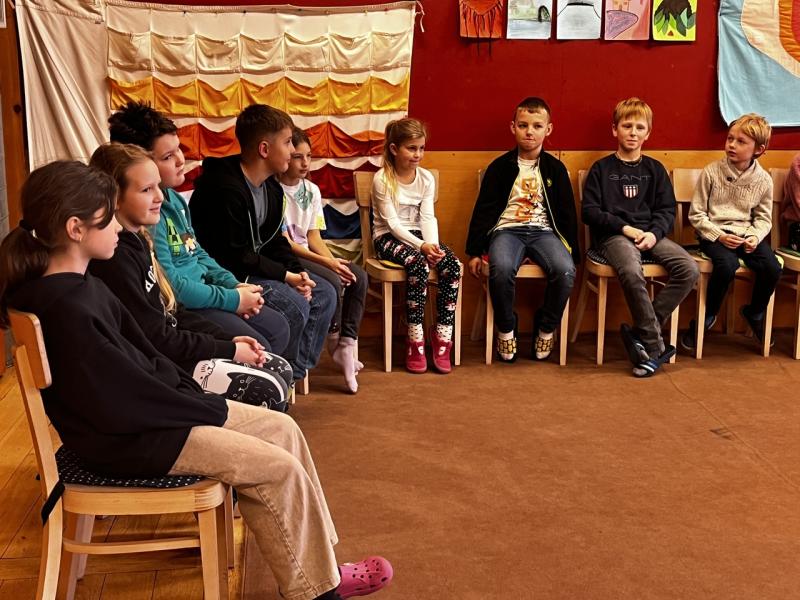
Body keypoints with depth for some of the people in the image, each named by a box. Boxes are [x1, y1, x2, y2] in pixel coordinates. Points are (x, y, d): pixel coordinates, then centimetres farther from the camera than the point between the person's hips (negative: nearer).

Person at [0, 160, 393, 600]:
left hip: (145, 410, 10)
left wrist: (195, 395, 1)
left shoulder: (80, 285, 5)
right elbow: (124, 405, -24)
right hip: (127, 440, -10)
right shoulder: (68, 309, -26)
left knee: (282, 428, 6)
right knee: (279, 469, -12)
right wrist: (209, 410, -12)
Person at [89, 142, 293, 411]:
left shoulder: (137, 240, 9)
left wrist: (230, 339, 3)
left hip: (172, 345, 10)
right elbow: (157, 340, -21)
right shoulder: (115, 257, -21)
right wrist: (230, 350, -12)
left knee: (281, 370, 6)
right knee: (267, 390, -15)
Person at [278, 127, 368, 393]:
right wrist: (327, 263, -22)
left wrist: (335, 262, -11)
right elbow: (284, 243, -16)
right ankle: (335, 343, -8)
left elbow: (313, 236, 8)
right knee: (332, 282, -28)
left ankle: (347, 344, -14)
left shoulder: (312, 190, 9)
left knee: (358, 277, -11)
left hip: (307, 254, 8)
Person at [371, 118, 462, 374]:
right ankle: (415, 340, -26)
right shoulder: (382, 179, -9)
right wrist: (421, 246, -26)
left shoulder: (426, 178, 5)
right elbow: (392, 222, -15)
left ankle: (442, 335, -16)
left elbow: (427, 217, -1)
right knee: (418, 264, -36)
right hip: (388, 237, -5)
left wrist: (433, 244, -21)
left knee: (453, 265, -24)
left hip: (417, 235, 5)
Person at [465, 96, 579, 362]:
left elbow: (567, 213, 13)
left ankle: (546, 328, -5)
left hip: (543, 231, 1)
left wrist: (573, 252, 9)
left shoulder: (555, 168, 10)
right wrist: (475, 251, 2)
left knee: (566, 270, -31)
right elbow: (483, 210, 7)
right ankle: (506, 329, -9)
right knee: (501, 268, -36)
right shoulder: (500, 166, 7)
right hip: (507, 230, -1)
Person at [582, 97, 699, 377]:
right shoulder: (602, 168, 8)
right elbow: (589, 211, 0)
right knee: (632, 272, -37)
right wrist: (624, 228, -11)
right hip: (613, 235, -4)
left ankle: (640, 332, -16)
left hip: (650, 232, 4)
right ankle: (655, 346, -22)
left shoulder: (655, 169, 17)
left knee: (689, 269, -23)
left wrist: (654, 233, -9)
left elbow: (667, 210, 12)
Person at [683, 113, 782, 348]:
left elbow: (763, 218, 10)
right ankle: (706, 317, -7)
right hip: (714, 233, -3)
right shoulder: (711, 172, -5)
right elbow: (696, 214, -3)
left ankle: (754, 312, 12)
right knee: (727, 265, -32)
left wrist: (755, 236, -12)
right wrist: (719, 235, -15)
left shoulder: (763, 180, 3)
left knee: (772, 268, -20)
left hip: (746, 234, 3)